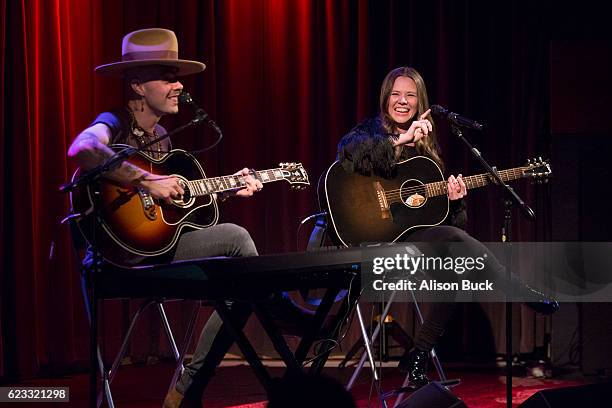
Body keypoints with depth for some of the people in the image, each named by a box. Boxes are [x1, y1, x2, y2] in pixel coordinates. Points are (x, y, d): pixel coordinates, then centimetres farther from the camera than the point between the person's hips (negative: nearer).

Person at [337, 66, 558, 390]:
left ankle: (418, 358, -11)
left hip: (416, 234, 7)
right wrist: (400, 140, -29)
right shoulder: (370, 131, 3)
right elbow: (348, 152, -25)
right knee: (457, 240, -27)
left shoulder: (426, 146, 21)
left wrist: (453, 202, -3)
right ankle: (527, 298, -22)